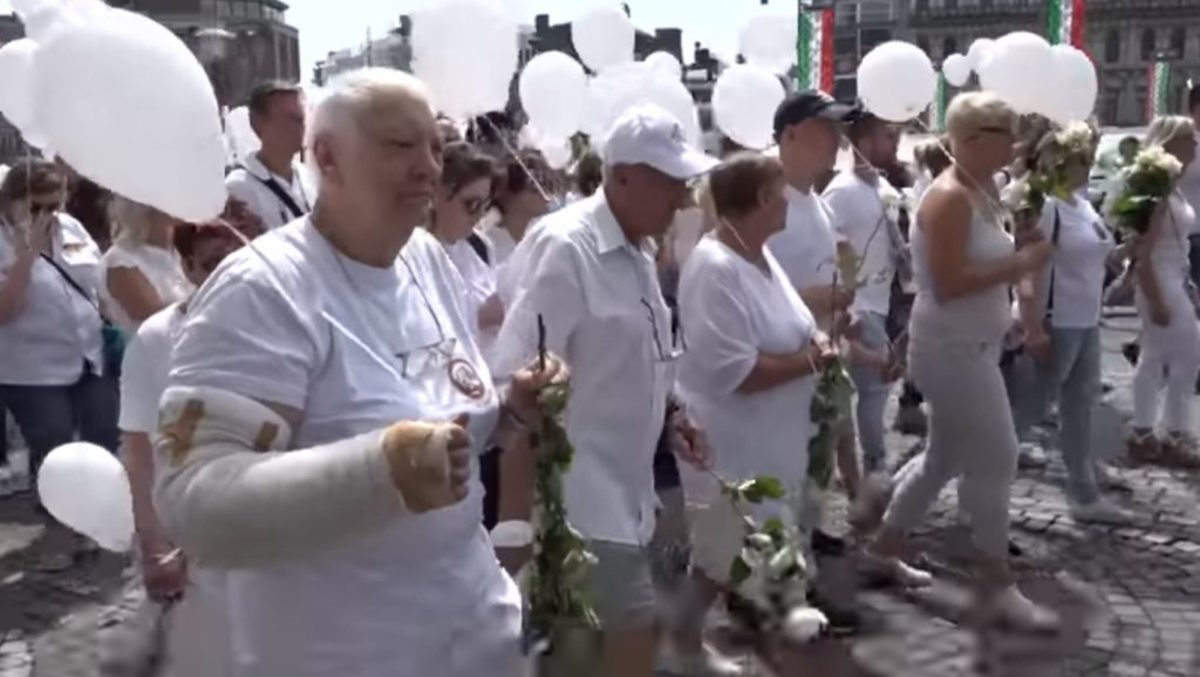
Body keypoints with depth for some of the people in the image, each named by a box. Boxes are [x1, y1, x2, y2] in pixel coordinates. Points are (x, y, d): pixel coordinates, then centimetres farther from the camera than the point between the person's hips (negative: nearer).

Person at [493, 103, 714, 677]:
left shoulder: (636, 251, 10)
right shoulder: (565, 246, -19)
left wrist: (667, 415, 9)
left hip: (620, 484, 9)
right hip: (579, 491, -9)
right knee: (633, 629, -4)